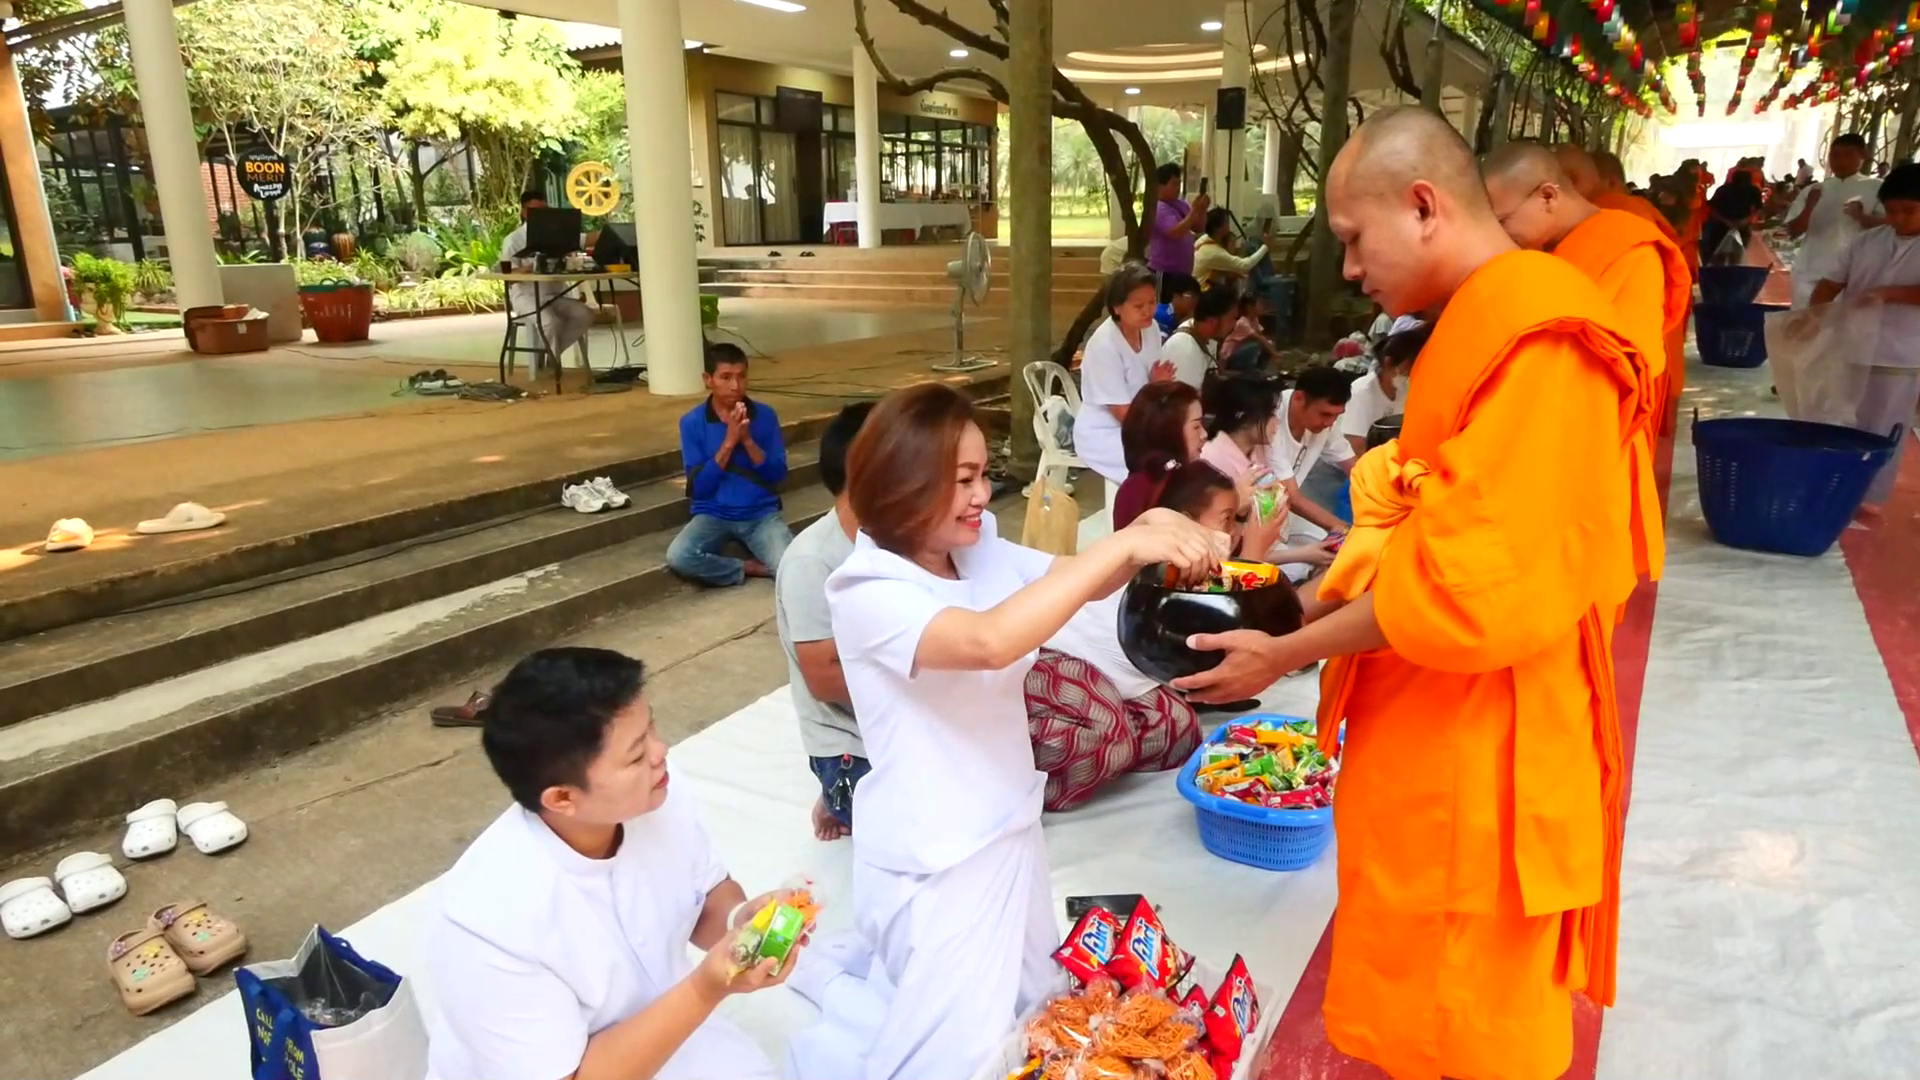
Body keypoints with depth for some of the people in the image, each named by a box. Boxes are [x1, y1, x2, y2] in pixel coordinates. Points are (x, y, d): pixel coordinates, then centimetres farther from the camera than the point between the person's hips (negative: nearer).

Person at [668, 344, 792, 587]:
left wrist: (748, 440, -17)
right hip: (713, 515, 1)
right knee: (677, 557, -30)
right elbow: (698, 488, -9)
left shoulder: (764, 415, -1)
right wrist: (728, 443, -18)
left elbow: (778, 475, -3)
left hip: (762, 514, -1)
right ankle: (751, 567, -7)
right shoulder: (692, 422, -4)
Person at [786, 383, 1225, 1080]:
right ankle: (843, 977, 32)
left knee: (1031, 1007, 27)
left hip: (1008, 828, 7)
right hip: (935, 858, -7)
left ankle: (867, 962, 41)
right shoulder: (867, 592, -25)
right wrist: (1124, 544, -40)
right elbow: (989, 640, -41)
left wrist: (1151, 529, -20)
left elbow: (1082, 583, 2)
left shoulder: (982, 551, -4)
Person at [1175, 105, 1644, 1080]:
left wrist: (1285, 655, -16)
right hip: (1435, 733, 9)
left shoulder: (1536, 339, -22)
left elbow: (1470, 585, -26)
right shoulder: (1483, 322, 12)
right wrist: (1304, 612, 4)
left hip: (1478, 750, -9)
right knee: (1419, 1001, 24)